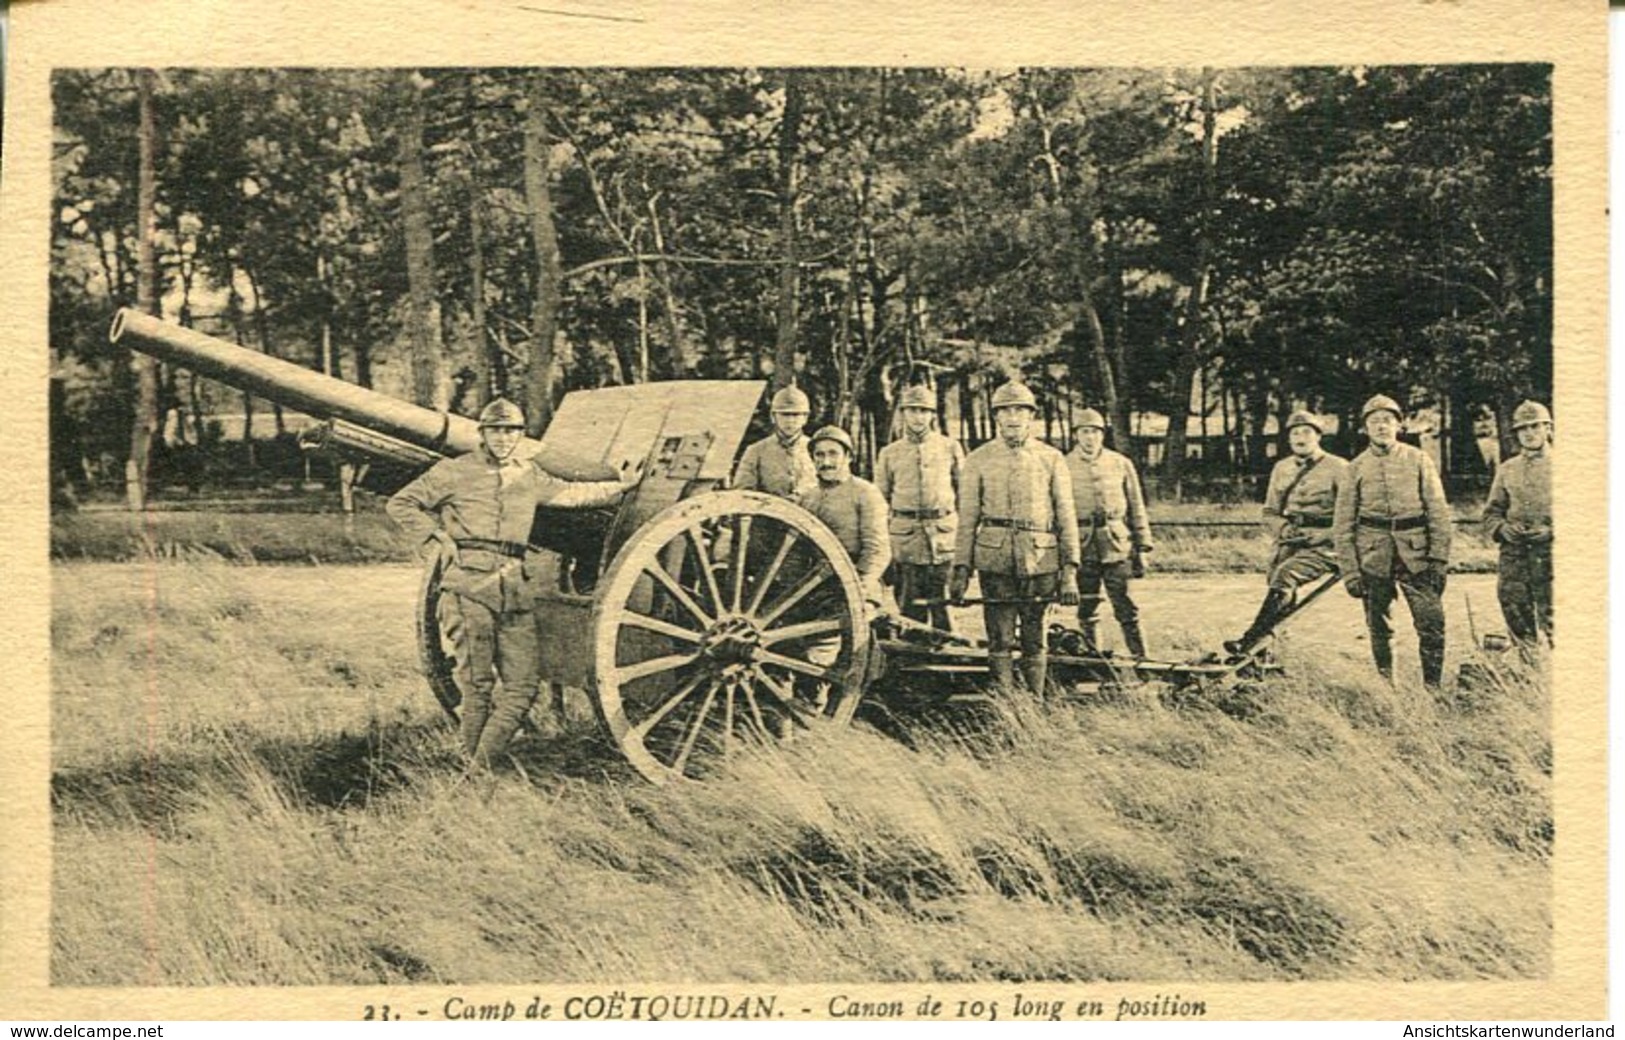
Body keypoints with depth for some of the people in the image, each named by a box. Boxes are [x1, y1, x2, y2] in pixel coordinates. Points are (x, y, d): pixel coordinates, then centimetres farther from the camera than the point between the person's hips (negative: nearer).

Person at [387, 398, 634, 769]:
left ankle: (484, 762, 7)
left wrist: (623, 487, 32)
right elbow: (400, 505, 7)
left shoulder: (529, 477, 19)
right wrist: (436, 539, -1)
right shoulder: (455, 472, 4)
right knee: (478, 682, -4)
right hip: (470, 584, -5)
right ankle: (473, 763, 9)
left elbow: (571, 493, 32)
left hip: (516, 588, 5)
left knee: (524, 683, -1)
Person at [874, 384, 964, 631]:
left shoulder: (950, 448, 9)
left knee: (944, 606, -1)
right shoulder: (889, 454, 11)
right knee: (910, 608, 1)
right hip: (904, 535, 1)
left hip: (944, 534, 0)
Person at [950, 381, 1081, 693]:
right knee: (1000, 639, 0)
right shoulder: (978, 460, 7)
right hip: (994, 559, 0)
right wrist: (960, 569, 0)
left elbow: (1066, 516, 6)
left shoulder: (1052, 459, 7)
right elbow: (967, 518, 7)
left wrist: (1069, 570, -2)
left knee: (1035, 640, 5)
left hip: (1041, 559, 0)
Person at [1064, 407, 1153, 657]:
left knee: (1126, 608, -2)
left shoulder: (1121, 464, 7)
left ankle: (1140, 657, 4)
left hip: (1117, 545, 0)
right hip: (1082, 548, 0)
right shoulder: (1064, 467, 5)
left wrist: (1141, 548, 6)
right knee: (1087, 608, 5)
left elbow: (1136, 508, 10)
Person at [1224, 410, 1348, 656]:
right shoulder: (1282, 469, 15)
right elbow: (1270, 512, 20)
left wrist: (1320, 535, -14)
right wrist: (1285, 529, -1)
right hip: (1289, 542, 7)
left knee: (1285, 574, -28)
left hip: (1323, 545, -6)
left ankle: (1251, 640, -35)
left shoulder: (1338, 468, -1)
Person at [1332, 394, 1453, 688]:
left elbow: (1439, 512, 4)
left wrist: (1439, 560, -5)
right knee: (1379, 629, 6)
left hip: (1415, 552, -1)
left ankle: (1433, 688, 5)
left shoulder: (1419, 460, 6)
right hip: (1374, 556, 1)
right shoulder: (1356, 467, 7)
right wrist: (1350, 572, -1)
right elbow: (1343, 524, 6)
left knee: (1432, 624, -6)